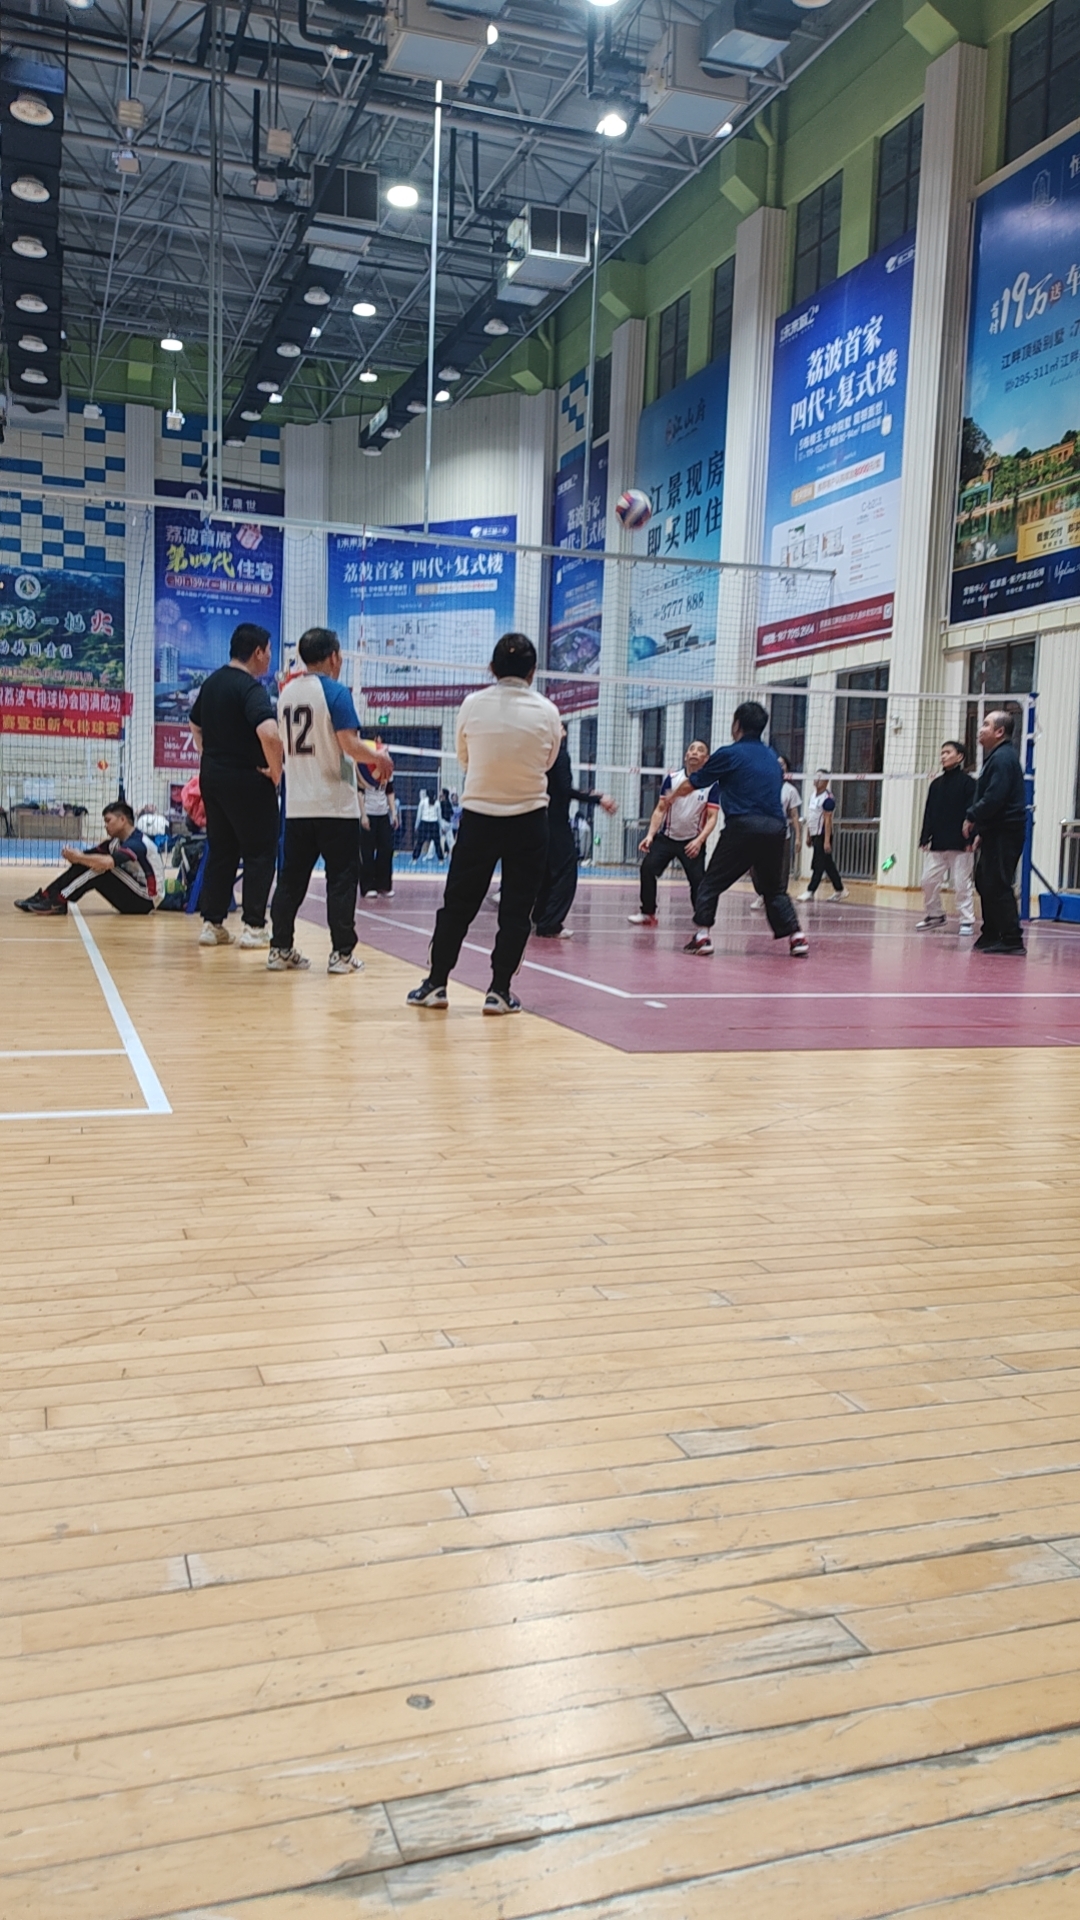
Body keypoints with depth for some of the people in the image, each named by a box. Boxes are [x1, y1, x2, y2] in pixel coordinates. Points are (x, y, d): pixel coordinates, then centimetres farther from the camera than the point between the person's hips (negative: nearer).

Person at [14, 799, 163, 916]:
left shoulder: (137, 843, -21)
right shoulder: (116, 841, 8)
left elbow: (107, 862, -38)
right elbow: (89, 854, -1)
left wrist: (78, 857, -25)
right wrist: (75, 856, -23)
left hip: (146, 902, -9)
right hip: (132, 897, 9)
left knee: (101, 867, -26)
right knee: (85, 864, -3)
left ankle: (57, 902, -23)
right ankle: (46, 896, -7)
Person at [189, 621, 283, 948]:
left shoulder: (211, 683, 11)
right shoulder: (251, 688, -16)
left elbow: (195, 726, 25)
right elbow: (268, 733, -31)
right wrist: (275, 771, -18)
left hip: (212, 777, 8)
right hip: (247, 781, -8)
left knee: (221, 852, 14)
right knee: (260, 854, 2)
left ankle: (212, 924, 15)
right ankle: (253, 927, 2)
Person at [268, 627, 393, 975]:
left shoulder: (287, 692, 11)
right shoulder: (335, 692, -11)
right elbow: (350, 745, -19)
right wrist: (379, 757, -1)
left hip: (297, 804, 6)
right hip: (335, 804, -6)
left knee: (292, 877, 10)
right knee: (342, 878, 1)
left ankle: (280, 949, 12)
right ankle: (341, 953, 2)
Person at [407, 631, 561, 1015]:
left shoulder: (472, 705, -5)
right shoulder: (547, 712, -5)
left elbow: (463, 758, 9)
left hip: (478, 814, 0)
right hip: (528, 820, 0)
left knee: (457, 905, 9)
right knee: (516, 910, 7)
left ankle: (435, 984, 15)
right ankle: (499, 991, 7)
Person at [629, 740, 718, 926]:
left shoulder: (711, 785, -9)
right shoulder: (672, 779, -3)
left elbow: (712, 817, -11)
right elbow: (660, 809, 1)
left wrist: (699, 841, -25)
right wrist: (650, 835, -10)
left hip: (692, 842, -2)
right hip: (666, 838, 2)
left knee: (698, 880, -10)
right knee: (647, 868, -10)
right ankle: (648, 913, 3)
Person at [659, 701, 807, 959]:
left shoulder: (729, 754, 2)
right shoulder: (772, 757, 18)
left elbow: (694, 782, 11)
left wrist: (671, 797, 31)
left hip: (742, 826, -5)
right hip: (775, 827, 5)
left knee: (711, 883, 6)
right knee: (773, 888, 18)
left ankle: (702, 935, -4)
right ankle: (796, 937, 8)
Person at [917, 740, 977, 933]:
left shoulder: (968, 782, -3)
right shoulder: (936, 784, 14)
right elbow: (929, 813, 13)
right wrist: (925, 838, 6)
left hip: (959, 844, -6)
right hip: (937, 843, 6)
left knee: (961, 883, -3)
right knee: (929, 880, 5)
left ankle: (967, 920, 4)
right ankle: (934, 914, 21)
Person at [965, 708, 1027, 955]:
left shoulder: (1003, 758, -14)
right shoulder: (996, 756, 19)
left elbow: (994, 798, -24)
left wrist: (972, 817, -12)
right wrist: (981, 830, 19)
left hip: (1004, 834, -11)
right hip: (995, 833, 11)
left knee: (998, 886, -11)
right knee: (984, 883, 16)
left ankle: (1012, 940, -10)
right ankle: (991, 934, 23)